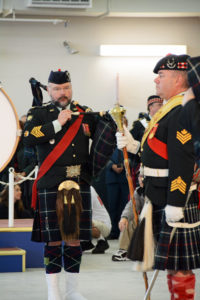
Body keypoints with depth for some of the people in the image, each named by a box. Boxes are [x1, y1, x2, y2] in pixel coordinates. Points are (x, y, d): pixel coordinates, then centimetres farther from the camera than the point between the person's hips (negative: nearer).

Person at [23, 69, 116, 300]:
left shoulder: (86, 114, 13)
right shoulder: (38, 114, 5)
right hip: (51, 186, -3)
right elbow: (28, 138, -12)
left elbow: (107, 136, 15)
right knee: (53, 239, -1)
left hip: (79, 185, 3)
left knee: (74, 238, 6)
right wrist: (57, 123, -13)